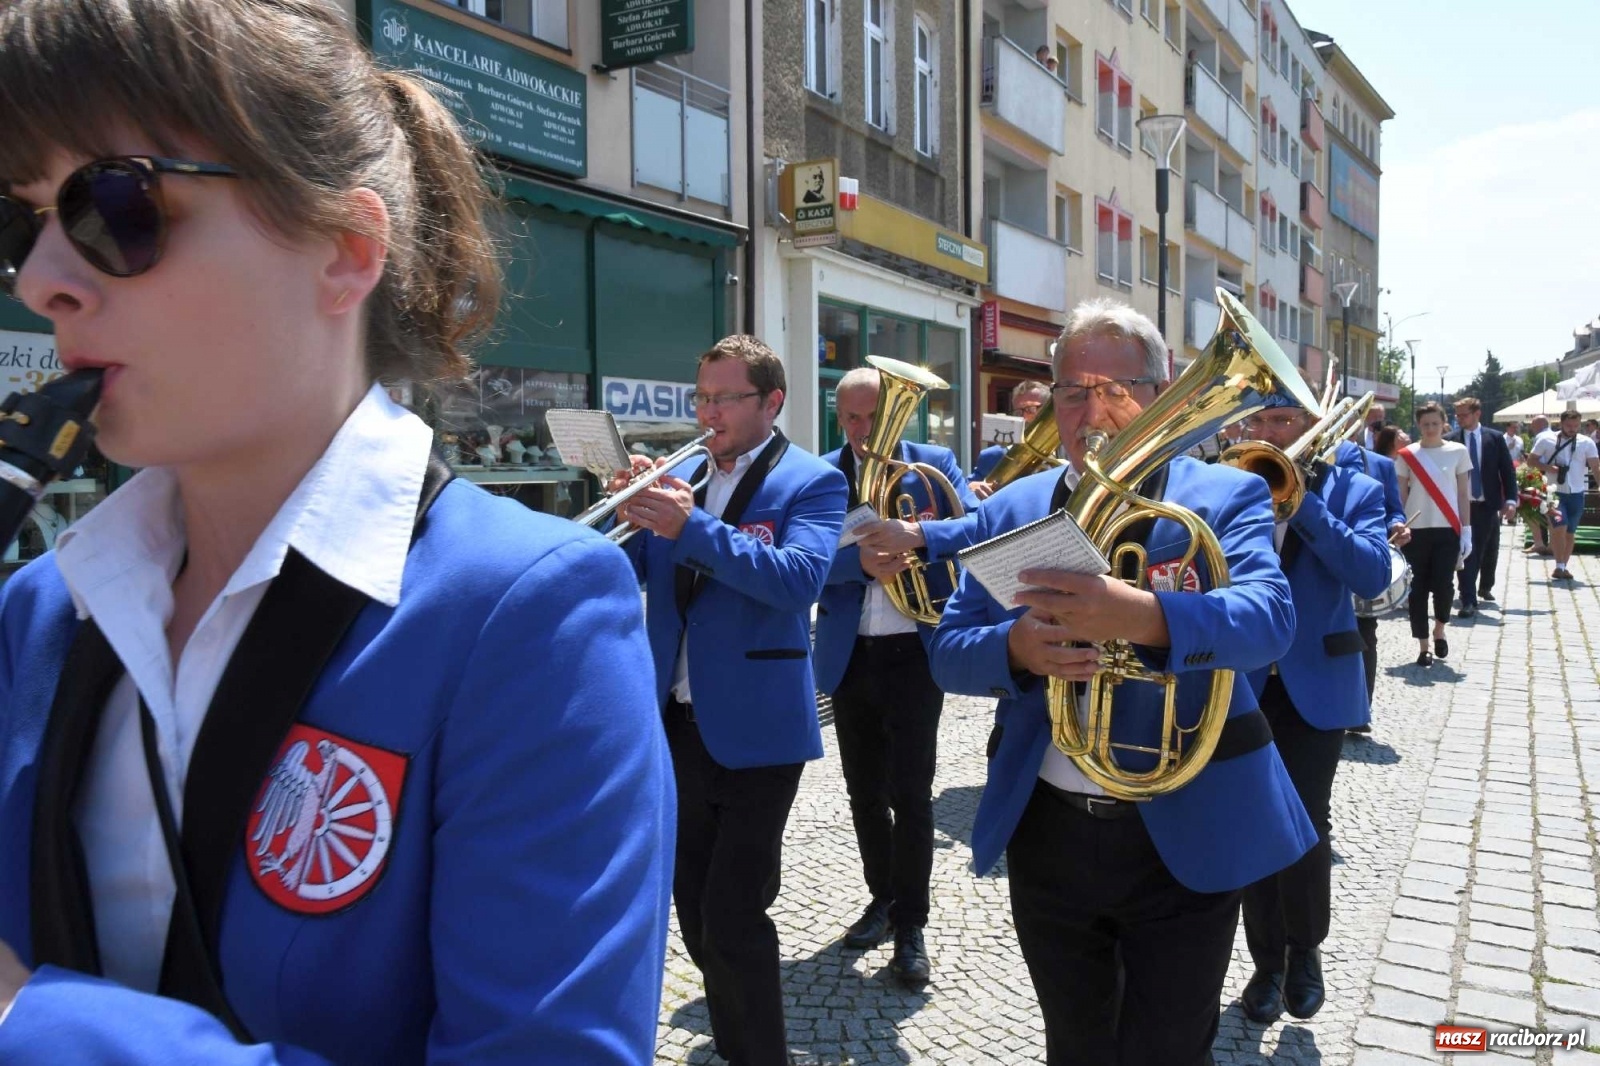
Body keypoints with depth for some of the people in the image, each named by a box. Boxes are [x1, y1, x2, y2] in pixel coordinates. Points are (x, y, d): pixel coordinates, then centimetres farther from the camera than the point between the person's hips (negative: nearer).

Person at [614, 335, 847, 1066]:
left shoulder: (811, 482, -7)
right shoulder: (678, 477, 10)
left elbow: (799, 579, -24)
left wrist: (693, 527, -31)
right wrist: (635, 518, -13)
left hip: (753, 730, -6)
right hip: (677, 725, 6)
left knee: (733, 921, -5)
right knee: (695, 913, 16)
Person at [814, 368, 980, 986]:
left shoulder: (935, 464, 0)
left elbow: (979, 525, -13)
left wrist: (918, 534, -30)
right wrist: (859, 559, -28)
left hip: (914, 652, -3)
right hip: (849, 656, 3)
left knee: (910, 793, -2)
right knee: (865, 792, 15)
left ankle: (910, 925, 12)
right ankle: (883, 896, 35)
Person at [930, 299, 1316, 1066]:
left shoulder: (1226, 496, -3)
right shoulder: (1012, 510, 5)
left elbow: (1268, 617, -21)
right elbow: (948, 651, -1)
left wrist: (1141, 616, -40)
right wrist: (1016, 649, -24)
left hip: (1185, 837, -3)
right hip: (1047, 834, 3)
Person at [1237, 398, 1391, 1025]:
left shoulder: (1351, 490, 0)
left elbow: (1372, 575, -16)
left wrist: (1301, 501, -20)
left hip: (1315, 683, -1)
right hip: (1241, 681, 2)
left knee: (1305, 823, -1)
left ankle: (1305, 951, 25)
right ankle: (1267, 961, 23)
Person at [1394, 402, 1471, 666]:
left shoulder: (1458, 451, 3)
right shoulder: (1408, 455, 2)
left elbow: (1464, 493, 5)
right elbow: (1401, 494, 5)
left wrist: (1466, 529, 0)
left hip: (1447, 530, 0)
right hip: (1416, 530, 0)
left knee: (1442, 585, -7)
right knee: (1418, 588, 1)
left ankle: (1439, 630, 23)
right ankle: (1423, 647, 10)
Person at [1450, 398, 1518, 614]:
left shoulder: (1495, 438, 2)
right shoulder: (1451, 440, -2)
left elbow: (1508, 470, 2)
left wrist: (1510, 500, -6)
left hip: (1489, 505, 2)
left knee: (1489, 552, 16)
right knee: (1465, 553, -6)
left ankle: (1485, 588, 37)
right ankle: (1468, 600, -5)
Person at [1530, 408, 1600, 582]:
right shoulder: (1547, 441, -1)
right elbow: (1532, 460, 5)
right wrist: (1547, 467, -13)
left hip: (1576, 494, 2)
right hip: (1554, 492, -2)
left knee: (1570, 532, 9)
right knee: (1559, 527, -15)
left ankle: (1563, 567, 19)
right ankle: (1559, 566, -8)